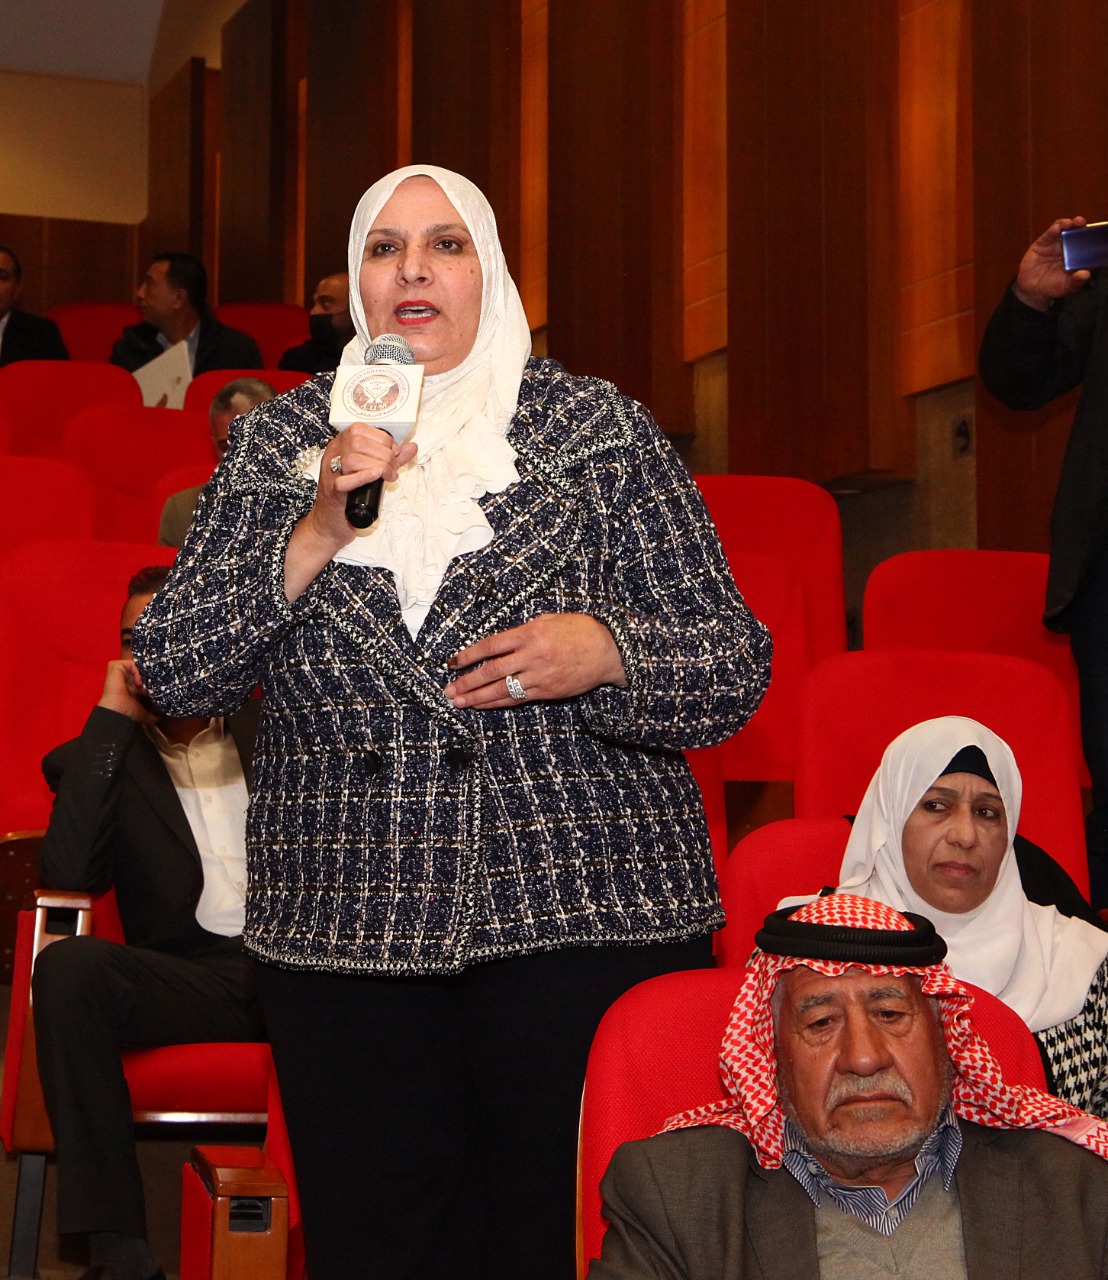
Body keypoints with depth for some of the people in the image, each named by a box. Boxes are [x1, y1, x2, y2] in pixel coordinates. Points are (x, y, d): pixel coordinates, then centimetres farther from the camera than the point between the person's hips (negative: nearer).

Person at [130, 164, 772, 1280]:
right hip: (341, 935, 2)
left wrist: (607, 653, -16)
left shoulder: (599, 431, 4)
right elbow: (171, 672, 2)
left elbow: (735, 669, 4)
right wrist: (316, 537, -10)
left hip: (589, 916, -2)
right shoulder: (276, 443, 10)